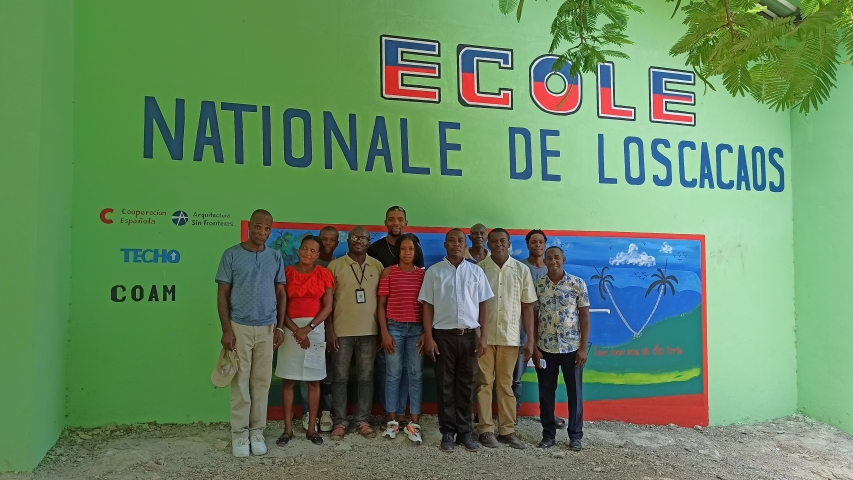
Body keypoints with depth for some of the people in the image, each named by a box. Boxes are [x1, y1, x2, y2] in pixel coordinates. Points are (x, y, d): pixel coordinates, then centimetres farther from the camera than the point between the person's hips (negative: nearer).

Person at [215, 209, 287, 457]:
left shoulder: (276, 257, 6)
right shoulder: (231, 255, -3)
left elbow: (281, 293, 10)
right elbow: (222, 294, -3)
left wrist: (279, 327, 4)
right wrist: (226, 329, -9)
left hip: (267, 328, 3)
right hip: (239, 327, -2)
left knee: (262, 381, 8)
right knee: (240, 382, 3)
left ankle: (257, 432, 18)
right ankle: (239, 433, 14)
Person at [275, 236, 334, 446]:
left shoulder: (323, 274, 2)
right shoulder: (287, 273, 0)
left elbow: (328, 306, -2)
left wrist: (308, 328, -13)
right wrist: (296, 330, -14)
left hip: (315, 328, 1)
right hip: (290, 328, -1)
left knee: (314, 380, 5)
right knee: (288, 379, 2)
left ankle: (312, 428, 14)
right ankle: (288, 429, 11)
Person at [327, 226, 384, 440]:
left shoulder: (377, 266, 6)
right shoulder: (335, 265, 0)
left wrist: (382, 329, 5)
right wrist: (330, 330, -6)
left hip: (369, 330, 2)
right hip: (342, 330, -2)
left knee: (366, 377, 7)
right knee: (340, 377, 4)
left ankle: (363, 421, 16)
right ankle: (340, 422, 13)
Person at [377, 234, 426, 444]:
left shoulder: (423, 274, 7)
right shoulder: (388, 272, 2)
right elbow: (381, 304, 2)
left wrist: (427, 332, -2)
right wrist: (384, 332, -5)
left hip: (416, 328, 1)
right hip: (394, 327, -1)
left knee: (416, 375, 2)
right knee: (393, 374, 4)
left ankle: (414, 423, 7)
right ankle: (393, 421, 13)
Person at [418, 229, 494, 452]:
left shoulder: (476, 272, 6)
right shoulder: (434, 272, 2)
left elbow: (483, 306, 6)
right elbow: (428, 306, 1)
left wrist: (484, 336, -1)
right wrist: (428, 337, -5)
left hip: (469, 335, 1)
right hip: (443, 335, -1)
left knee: (466, 385, 7)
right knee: (445, 386, 4)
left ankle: (464, 432, 17)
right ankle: (447, 432, 13)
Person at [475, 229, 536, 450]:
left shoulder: (521, 270, 3)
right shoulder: (479, 269, 0)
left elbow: (527, 306, 4)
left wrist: (530, 340, 1)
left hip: (510, 336, 1)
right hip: (484, 335, -1)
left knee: (506, 384, 9)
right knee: (484, 382, 4)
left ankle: (507, 430, 16)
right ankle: (486, 429, 12)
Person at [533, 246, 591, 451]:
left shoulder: (578, 283, -3)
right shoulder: (538, 285, 0)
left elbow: (585, 317, -2)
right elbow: (533, 318, 3)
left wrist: (583, 347, -6)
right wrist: (534, 347, -2)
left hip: (572, 348, -1)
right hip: (545, 348, 1)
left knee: (575, 392, 7)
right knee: (546, 392, 9)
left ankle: (575, 435, 20)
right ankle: (548, 433, 22)